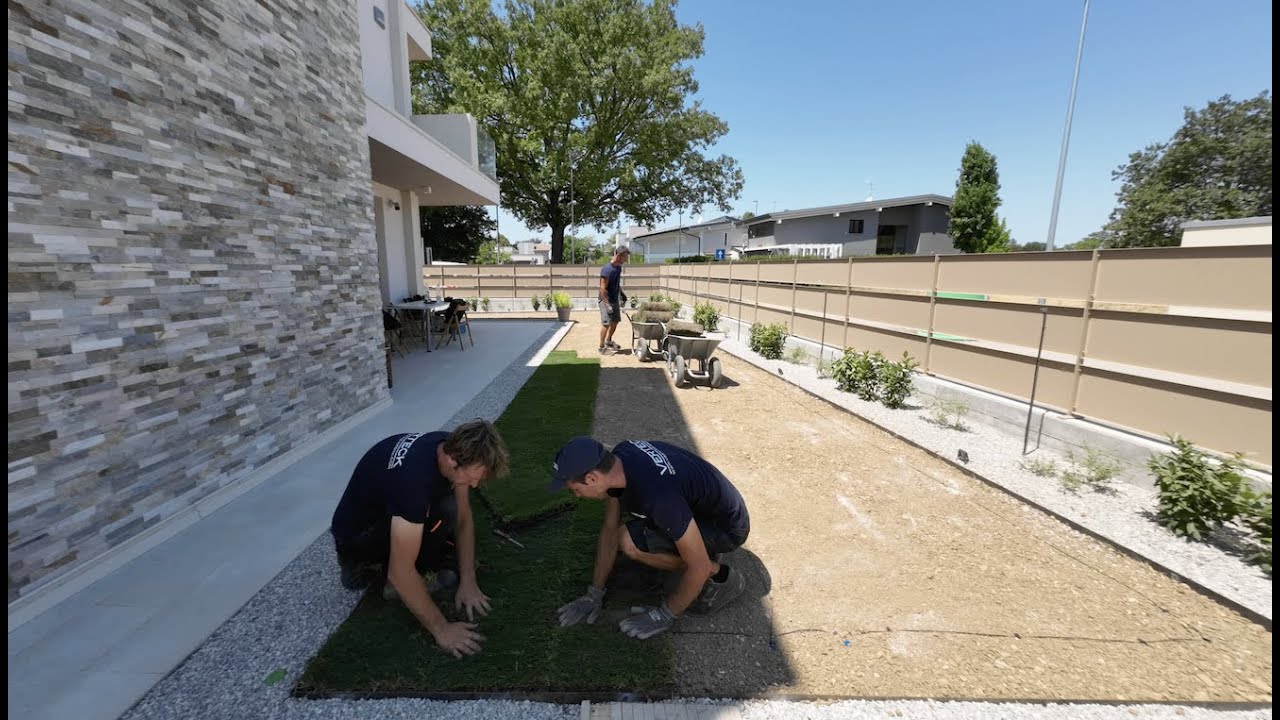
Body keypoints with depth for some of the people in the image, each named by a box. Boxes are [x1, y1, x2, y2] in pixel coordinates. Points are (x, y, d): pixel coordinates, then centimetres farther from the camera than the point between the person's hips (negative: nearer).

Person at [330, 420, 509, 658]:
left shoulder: (453, 447, -16)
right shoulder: (413, 479, -39)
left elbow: (463, 516, -5)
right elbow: (401, 573, -34)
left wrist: (468, 582, -8)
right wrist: (441, 629, -24)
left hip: (386, 512, 8)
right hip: (355, 538, -8)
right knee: (444, 511, -27)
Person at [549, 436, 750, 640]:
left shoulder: (658, 496, -38)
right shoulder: (618, 457, -12)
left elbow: (699, 567, -27)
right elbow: (610, 528, 0)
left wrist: (665, 615, -12)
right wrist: (594, 594, 2)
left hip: (727, 527, -8)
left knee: (630, 543, -22)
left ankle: (718, 576, -5)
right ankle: (705, 546, 15)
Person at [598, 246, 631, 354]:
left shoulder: (619, 267, 5)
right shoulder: (607, 269, -23)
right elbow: (603, 289, -23)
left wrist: (622, 293, 17)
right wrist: (607, 305, -26)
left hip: (615, 299, 9)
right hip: (606, 300, -9)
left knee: (615, 321, 16)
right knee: (606, 323, -9)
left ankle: (608, 341, 34)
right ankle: (602, 347, 2)